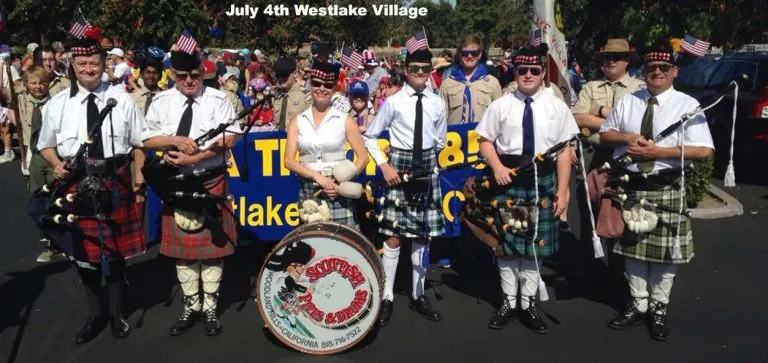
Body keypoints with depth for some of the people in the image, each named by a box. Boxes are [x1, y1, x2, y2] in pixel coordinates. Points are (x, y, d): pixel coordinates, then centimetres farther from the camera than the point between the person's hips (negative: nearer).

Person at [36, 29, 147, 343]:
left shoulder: (121, 100, -1)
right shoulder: (57, 104, 0)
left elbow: (138, 144, 4)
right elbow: (46, 145, 10)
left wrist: (138, 181, 0)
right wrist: (57, 165, -10)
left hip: (116, 184, 0)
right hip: (77, 185, 1)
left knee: (116, 250, 11)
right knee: (83, 252, 9)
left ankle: (116, 313, 31)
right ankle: (94, 314, 30)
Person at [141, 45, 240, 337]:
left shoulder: (218, 99, -5)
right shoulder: (161, 102, 2)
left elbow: (230, 138, -12)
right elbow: (147, 140, 2)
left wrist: (194, 158, -19)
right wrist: (175, 140, -16)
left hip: (211, 181, -2)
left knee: (212, 244, 5)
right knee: (182, 245, 10)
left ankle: (210, 308, 19)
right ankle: (190, 305, 25)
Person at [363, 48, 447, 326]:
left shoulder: (437, 103, 5)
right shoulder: (393, 102, -5)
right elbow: (370, 137, -1)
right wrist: (384, 165, -9)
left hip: (427, 168, 3)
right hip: (399, 166, -3)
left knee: (421, 235, 10)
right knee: (394, 236, -2)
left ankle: (418, 295, 22)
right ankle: (387, 297, 9)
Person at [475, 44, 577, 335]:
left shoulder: (557, 107, 2)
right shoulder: (500, 105, 3)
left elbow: (565, 151, 1)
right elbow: (485, 141, 6)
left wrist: (562, 191, -3)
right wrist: (497, 166, -13)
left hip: (542, 181, 0)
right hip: (508, 179, 0)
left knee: (535, 243, 8)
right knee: (506, 241, 6)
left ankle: (528, 303, 22)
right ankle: (508, 302, 22)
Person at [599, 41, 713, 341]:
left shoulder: (687, 104, -5)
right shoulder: (627, 101, 7)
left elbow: (704, 150, -12)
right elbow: (604, 134, 14)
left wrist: (658, 152, -19)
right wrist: (627, 137, -8)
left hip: (666, 190, -3)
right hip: (629, 186, 4)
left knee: (664, 251, 6)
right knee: (633, 247, 12)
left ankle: (658, 310, 23)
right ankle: (638, 305, 27)